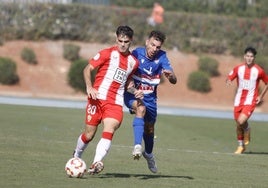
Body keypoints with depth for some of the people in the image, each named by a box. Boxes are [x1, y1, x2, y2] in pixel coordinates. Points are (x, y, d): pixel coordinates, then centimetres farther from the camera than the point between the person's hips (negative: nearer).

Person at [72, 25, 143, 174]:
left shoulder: (133, 62, 15)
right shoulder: (107, 54, 0)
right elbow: (88, 69, 0)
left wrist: (135, 91, 6)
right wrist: (89, 87, -16)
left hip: (116, 103, 3)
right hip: (98, 98, -2)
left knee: (109, 131, -22)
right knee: (89, 134, 3)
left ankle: (96, 163, -34)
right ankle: (76, 157, 32)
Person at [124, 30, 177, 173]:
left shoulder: (161, 57, -11)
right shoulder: (137, 53, -16)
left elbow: (174, 81, -16)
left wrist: (170, 75, -40)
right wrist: (132, 88, -30)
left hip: (150, 97, 3)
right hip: (132, 94, -3)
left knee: (149, 129, 15)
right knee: (141, 108, -35)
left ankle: (148, 153, 46)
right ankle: (137, 146, -44)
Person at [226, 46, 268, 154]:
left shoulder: (259, 71, -6)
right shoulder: (238, 68, 1)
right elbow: (229, 78, 9)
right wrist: (228, 81, -16)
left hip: (250, 101, -4)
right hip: (239, 100, 4)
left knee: (241, 121, -24)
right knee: (238, 125, 8)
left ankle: (247, 135, 10)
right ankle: (241, 146, 29)